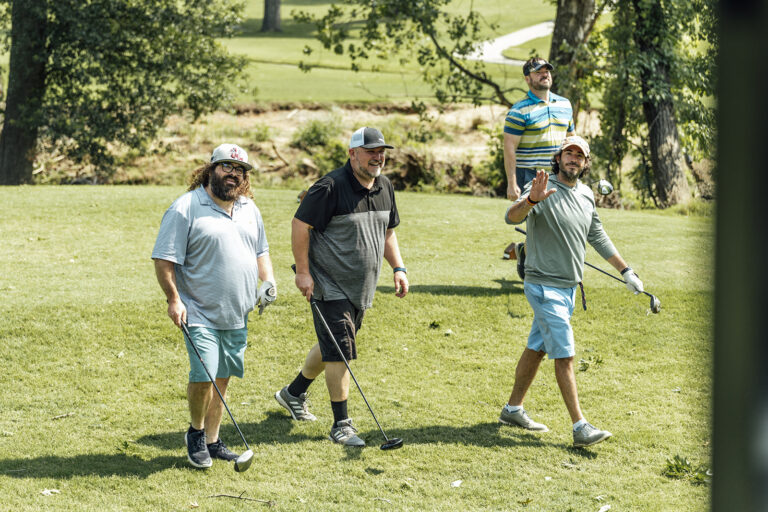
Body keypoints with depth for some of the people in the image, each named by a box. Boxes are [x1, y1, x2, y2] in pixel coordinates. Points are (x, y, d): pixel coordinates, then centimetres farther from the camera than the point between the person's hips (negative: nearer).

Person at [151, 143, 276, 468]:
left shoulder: (249, 209, 13)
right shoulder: (185, 208, -9)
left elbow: (261, 250, 25)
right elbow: (164, 259, -10)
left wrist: (268, 281, 7)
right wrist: (173, 299, -16)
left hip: (237, 316, 6)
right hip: (201, 313, -6)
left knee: (222, 379, 10)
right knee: (203, 375, -14)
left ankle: (212, 440, 21)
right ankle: (196, 432, 9)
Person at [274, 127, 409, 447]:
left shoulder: (384, 187, 7)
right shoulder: (331, 187, -17)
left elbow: (388, 231, 20)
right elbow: (300, 224, -14)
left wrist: (398, 268, 10)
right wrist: (302, 271, -17)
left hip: (361, 289, 8)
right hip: (330, 286, -8)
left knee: (331, 347, 20)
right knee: (340, 351, -9)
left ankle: (294, 393, 40)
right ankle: (341, 424, -3)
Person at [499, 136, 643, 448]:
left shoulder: (586, 195, 9)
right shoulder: (544, 189, -15)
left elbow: (598, 237, 22)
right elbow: (511, 218, -31)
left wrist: (626, 271, 26)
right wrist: (531, 200, -51)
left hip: (569, 287, 8)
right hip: (544, 285, -8)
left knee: (537, 348, 16)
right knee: (564, 355, -10)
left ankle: (513, 409, 27)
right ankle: (580, 428, -11)